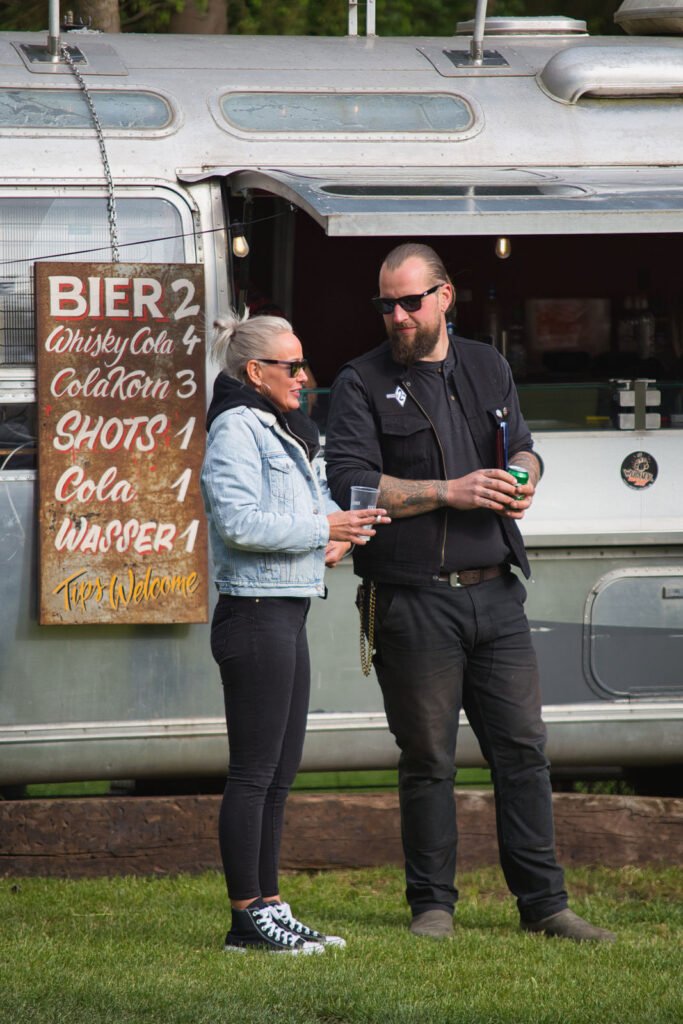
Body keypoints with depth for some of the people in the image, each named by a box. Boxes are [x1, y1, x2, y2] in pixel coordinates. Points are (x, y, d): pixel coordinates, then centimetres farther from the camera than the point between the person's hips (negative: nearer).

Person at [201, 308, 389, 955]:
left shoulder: (279, 433, 20)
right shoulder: (235, 430, -11)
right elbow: (239, 523, -22)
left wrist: (335, 534, 8)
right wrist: (323, 529, -17)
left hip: (286, 617, 10)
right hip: (255, 613, -10)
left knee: (279, 772, 11)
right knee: (254, 771, -7)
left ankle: (268, 908, 16)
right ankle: (247, 917, -5)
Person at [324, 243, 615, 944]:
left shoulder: (487, 368, 15)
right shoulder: (363, 384, 0)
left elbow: (519, 445, 26)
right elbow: (350, 483, -12)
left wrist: (522, 478, 1)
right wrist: (451, 493, -16)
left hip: (495, 594, 4)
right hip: (415, 601, -4)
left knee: (522, 748, 2)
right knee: (428, 760, 1)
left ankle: (543, 903, 6)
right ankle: (432, 905, 10)